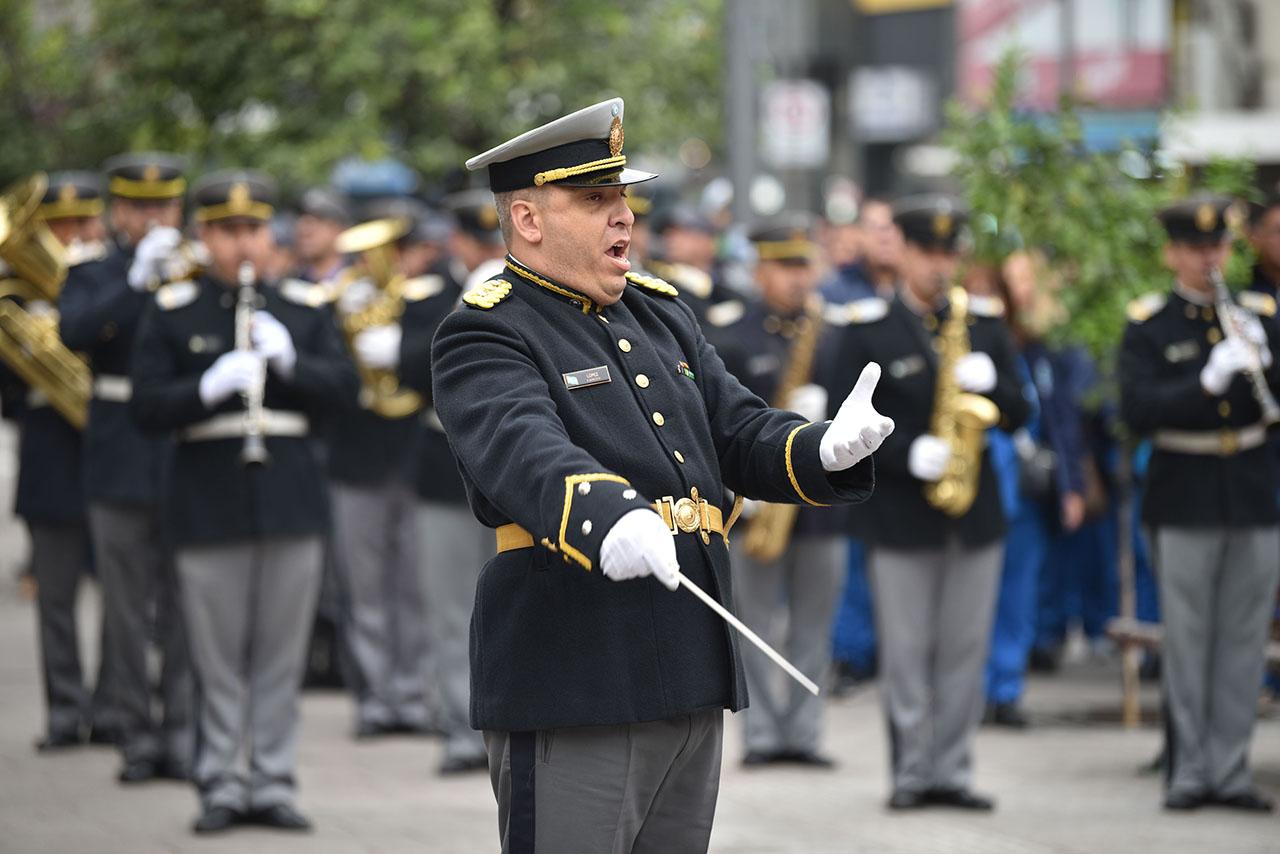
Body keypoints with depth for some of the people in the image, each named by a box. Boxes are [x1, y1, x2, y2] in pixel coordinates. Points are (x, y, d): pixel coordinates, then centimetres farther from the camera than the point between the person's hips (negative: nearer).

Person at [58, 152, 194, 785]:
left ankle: (183, 732, 5)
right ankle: (139, 736, 11)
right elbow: (74, 331, -14)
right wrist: (136, 279, -25)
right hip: (121, 469, 0)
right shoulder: (94, 278, 6)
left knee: (185, 612, -1)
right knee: (128, 612, 4)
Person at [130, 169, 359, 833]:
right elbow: (149, 407, -6)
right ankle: (220, 784, 9)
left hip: (291, 497, 2)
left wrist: (290, 361, -17)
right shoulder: (172, 312, 1)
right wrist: (210, 387, -22)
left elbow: (343, 385, 1)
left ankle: (273, 781, 13)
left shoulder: (304, 309, 9)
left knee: (281, 653, 6)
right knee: (218, 655, 1)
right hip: (209, 502, -2)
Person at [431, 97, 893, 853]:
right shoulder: (484, 338, -9)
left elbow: (742, 436, 10)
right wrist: (609, 523, -48)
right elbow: (526, 453, -28)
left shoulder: (662, 315, 17)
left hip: (690, 678, 8)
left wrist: (828, 451, -13)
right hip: (573, 686, -8)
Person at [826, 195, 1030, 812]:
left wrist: (990, 383, -12)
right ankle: (911, 775, 7)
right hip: (899, 512, -3)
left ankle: (952, 772, 11)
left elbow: (1018, 414, 9)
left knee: (965, 649, 5)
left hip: (974, 511, 3)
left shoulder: (983, 325, 11)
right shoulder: (867, 328, 0)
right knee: (906, 651, 0)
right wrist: (907, 454, -19)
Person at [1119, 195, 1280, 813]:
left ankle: (1229, 770, 11)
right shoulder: (1149, 325, -2)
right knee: (1187, 642, 1)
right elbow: (1137, 411, -13)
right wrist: (1207, 381, -24)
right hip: (1184, 504, -3)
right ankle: (1187, 771, 8)